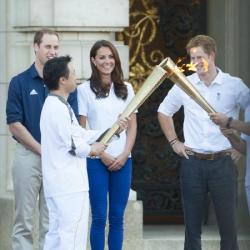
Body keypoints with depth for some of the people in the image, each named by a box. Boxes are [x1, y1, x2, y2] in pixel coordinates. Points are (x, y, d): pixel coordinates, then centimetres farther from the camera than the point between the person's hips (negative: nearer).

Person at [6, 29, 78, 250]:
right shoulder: (20, 82, 0)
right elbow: (14, 124, -5)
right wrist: (43, 150, -10)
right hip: (28, 155, -2)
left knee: (52, 223, 5)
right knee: (24, 222, 0)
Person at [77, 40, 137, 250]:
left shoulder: (126, 89, 11)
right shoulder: (85, 90, 1)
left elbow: (132, 126, 11)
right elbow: (81, 128, -1)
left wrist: (124, 154, -3)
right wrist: (101, 154, -9)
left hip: (122, 160, 3)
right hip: (96, 161, -3)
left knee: (117, 217, 5)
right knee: (99, 217, -3)